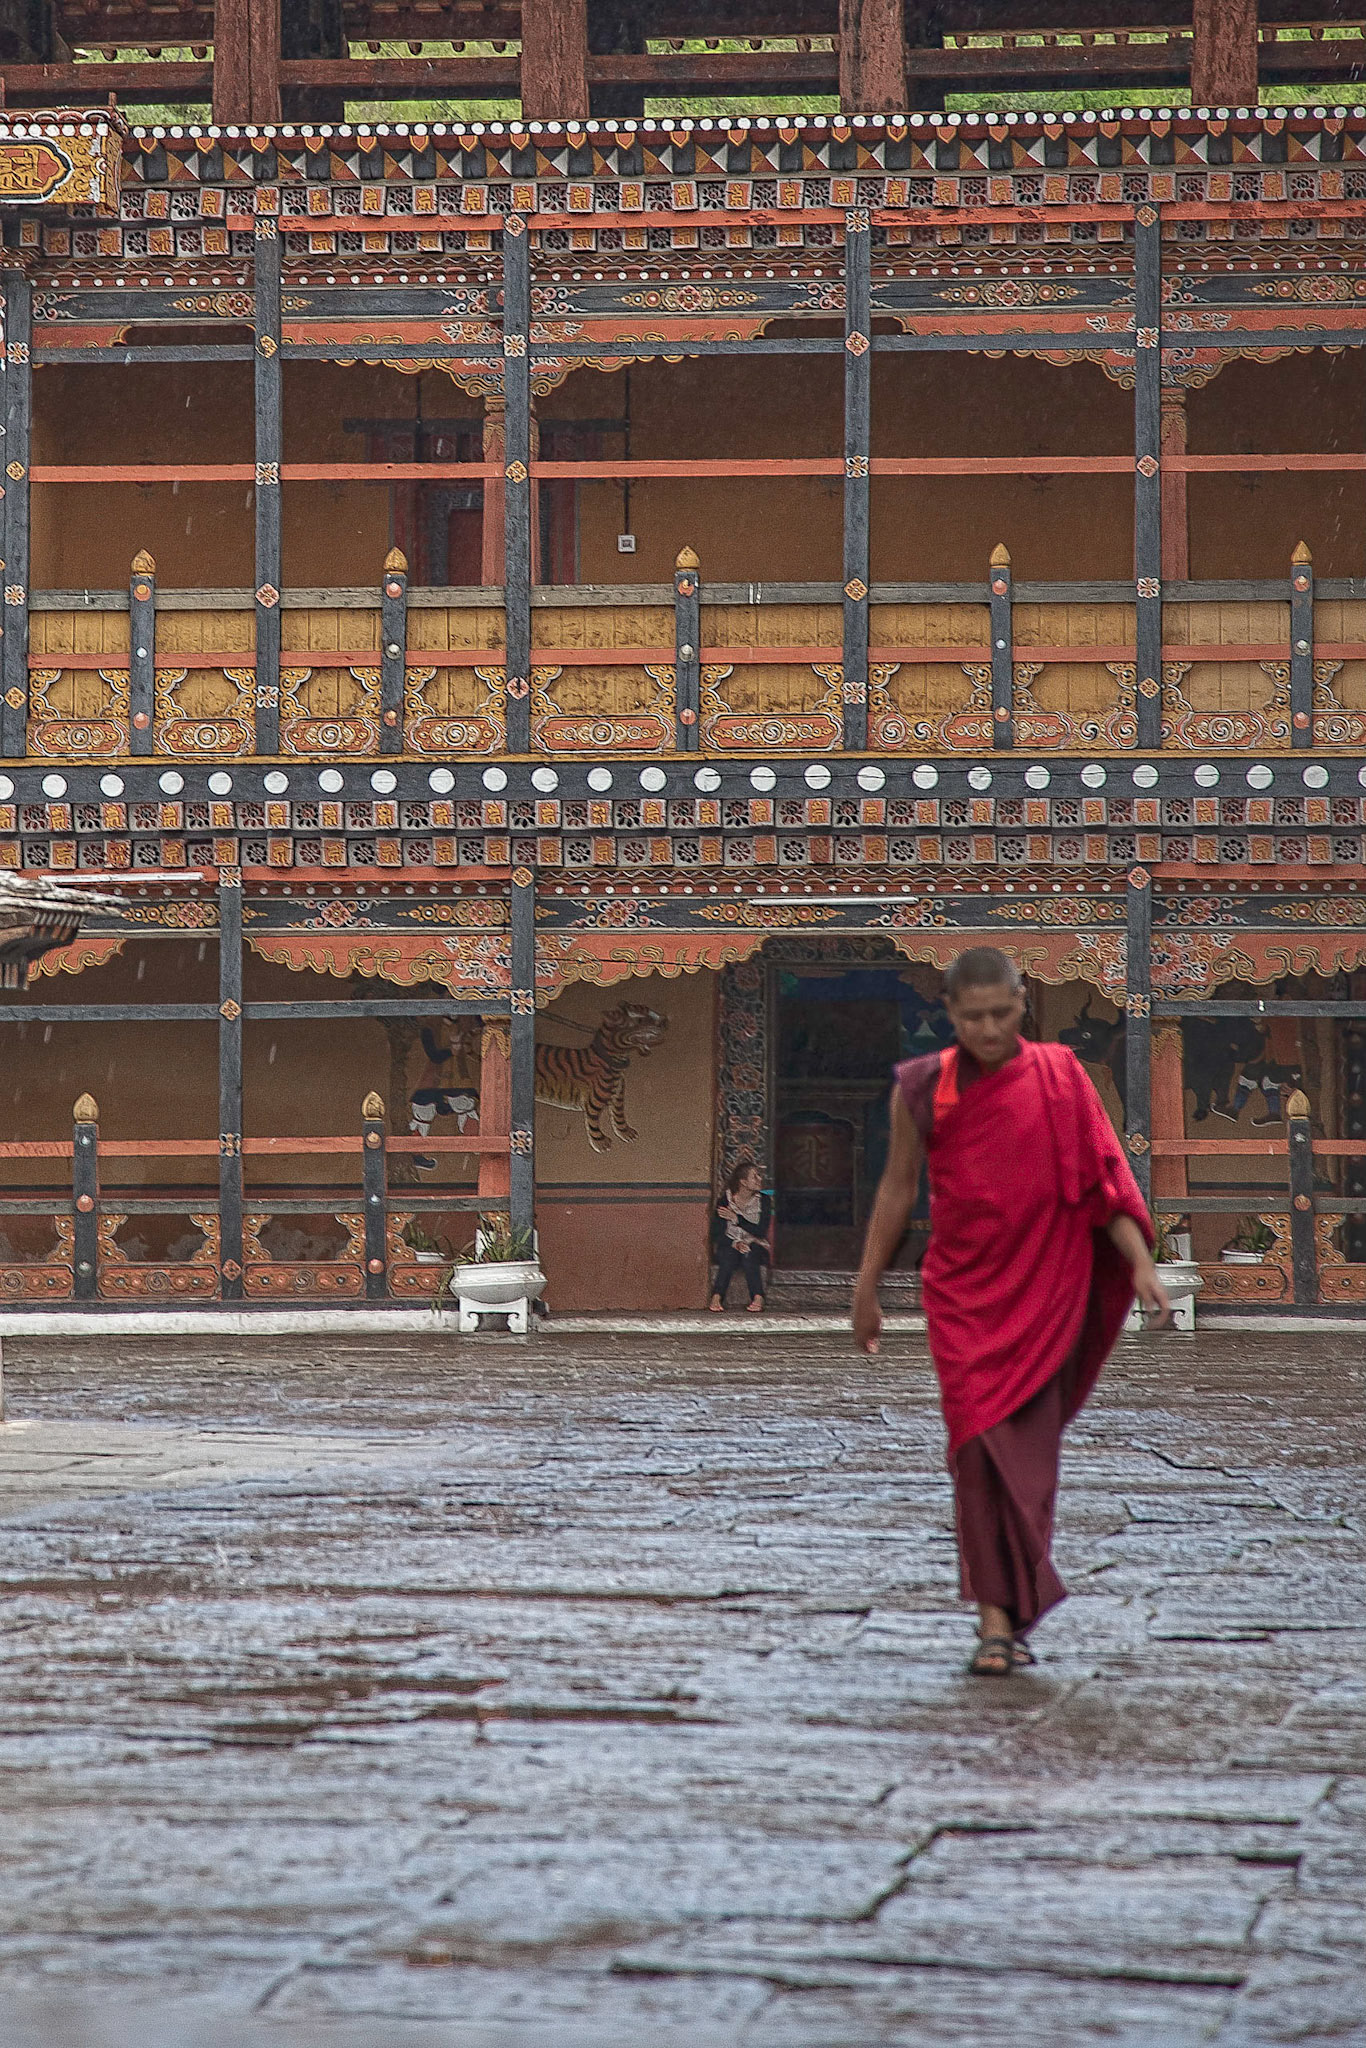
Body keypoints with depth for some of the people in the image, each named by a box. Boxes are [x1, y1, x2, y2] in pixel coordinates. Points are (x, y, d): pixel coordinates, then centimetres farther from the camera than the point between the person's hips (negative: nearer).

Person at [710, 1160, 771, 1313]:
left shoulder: (763, 1201, 1)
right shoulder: (725, 1201, -3)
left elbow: (761, 1232, -9)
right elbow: (717, 1234, -6)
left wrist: (736, 1219, -17)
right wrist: (735, 1243, -24)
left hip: (755, 1245, 1)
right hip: (729, 1245, -1)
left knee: (749, 1254, -35)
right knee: (729, 1255, -36)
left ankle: (758, 1300, -49)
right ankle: (717, 1298, -47)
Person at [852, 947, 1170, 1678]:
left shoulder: (1060, 1078, 0)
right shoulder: (923, 1089, 1)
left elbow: (1103, 1178, 0)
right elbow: (897, 1186, 9)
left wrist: (1141, 1263, -11)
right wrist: (866, 1287, 11)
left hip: (1047, 1292, 0)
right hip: (963, 1294, 0)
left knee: (1028, 1450, 1)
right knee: (981, 1446, -9)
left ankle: (999, 1613, 14)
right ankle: (999, 1617, -7)